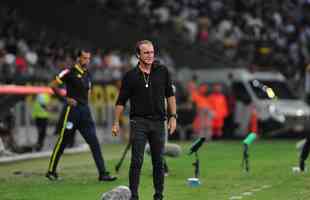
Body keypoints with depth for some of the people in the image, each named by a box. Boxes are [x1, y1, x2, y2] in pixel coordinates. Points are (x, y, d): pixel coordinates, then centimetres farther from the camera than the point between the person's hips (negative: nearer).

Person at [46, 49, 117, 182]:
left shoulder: (87, 75, 14)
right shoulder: (70, 72, -7)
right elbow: (53, 85, -7)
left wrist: (84, 104, 15)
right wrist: (65, 99, -10)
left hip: (85, 111, 6)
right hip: (71, 110, -6)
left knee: (94, 142, -3)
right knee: (62, 142, 2)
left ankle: (102, 173, -4)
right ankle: (51, 171, 16)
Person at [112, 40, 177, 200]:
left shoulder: (162, 71, 4)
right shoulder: (130, 76, -1)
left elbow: (170, 95, 11)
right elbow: (121, 101, 5)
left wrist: (173, 116, 5)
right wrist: (116, 123, 2)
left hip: (158, 122, 2)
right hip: (138, 122, -2)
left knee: (158, 162, 6)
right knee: (137, 161, -7)